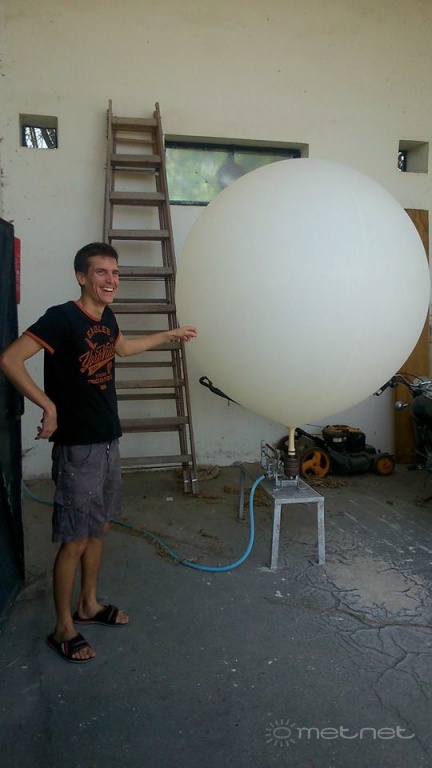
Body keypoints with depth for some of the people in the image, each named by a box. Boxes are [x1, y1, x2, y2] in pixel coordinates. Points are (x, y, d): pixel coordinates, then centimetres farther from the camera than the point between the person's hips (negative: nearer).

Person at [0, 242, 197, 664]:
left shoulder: (107, 318, 7)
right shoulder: (62, 317, -17)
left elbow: (123, 346, 29)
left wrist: (170, 335, 35)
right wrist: (48, 405, -24)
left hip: (108, 441, 8)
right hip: (77, 447, -8)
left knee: (99, 528, 19)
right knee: (74, 541, 2)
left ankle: (89, 605, 37)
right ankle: (63, 628, 21)